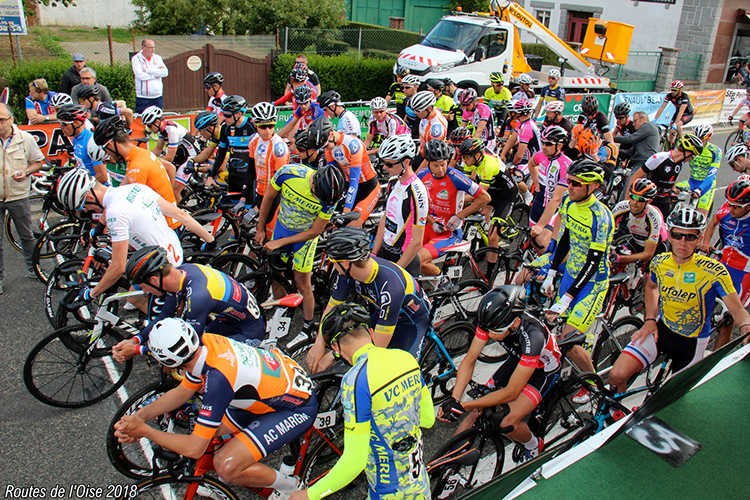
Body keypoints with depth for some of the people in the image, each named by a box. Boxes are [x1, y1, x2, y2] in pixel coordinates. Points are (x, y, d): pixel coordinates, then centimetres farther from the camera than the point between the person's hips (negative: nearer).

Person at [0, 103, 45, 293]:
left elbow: (38, 161, 6)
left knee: (26, 235, 12)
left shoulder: (25, 138, -3)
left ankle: (33, 268, 30)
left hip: (18, 196, 0)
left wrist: (26, 172, -12)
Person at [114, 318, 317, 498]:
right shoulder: (206, 341, -11)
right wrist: (140, 414, -3)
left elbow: (194, 449, -24)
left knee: (226, 465, -18)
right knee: (207, 431, 3)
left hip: (299, 408, -8)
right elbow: (182, 392, 8)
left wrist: (145, 431, -14)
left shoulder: (217, 378, -34)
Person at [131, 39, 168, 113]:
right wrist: (157, 72, -6)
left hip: (158, 97, 4)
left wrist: (148, 71, -10)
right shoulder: (136, 59, -1)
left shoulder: (157, 58, 10)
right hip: (143, 98, -3)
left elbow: (165, 72, -5)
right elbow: (140, 75, -15)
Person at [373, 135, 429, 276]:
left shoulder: (417, 193, -22)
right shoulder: (393, 182, 3)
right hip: (384, 254, 8)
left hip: (405, 260, -8)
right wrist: (373, 253, 9)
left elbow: (417, 242, -21)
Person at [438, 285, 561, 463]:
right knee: (478, 411, -8)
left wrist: (463, 406, -35)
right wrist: (454, 399, -30)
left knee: (506, 422, -22)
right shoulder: (492, 321, -26)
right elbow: (470, 359, -17)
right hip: (517, 359, 5)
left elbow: (512, 392, -34)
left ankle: (534, 446, 7)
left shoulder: (533, 336, -41)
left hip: (543, 369, -5)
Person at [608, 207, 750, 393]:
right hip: (661, 330, 2)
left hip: (692, 341, -2)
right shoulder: (659, 262, -8)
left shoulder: (713, 270, -21)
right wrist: (650, 319, 2)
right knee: (617, 375, -13)